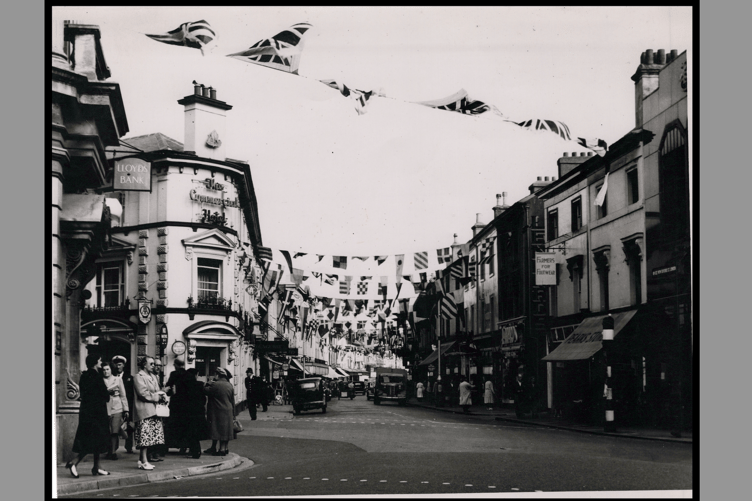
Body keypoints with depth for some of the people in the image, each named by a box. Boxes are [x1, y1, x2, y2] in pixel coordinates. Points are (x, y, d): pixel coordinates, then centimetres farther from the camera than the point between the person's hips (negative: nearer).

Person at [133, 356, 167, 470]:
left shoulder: (152, 377, 21)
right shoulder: (139, 377, -6)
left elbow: (157, 392, 21)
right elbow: (143, 394, -14)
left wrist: (162, 396, -1)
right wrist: (157, 396, -11)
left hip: (153, 411, 8)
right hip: (144, 411, -8)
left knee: (149, 438, 6)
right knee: (145, 436, -9)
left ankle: (142, 460, 11)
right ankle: (144, 462, -7)